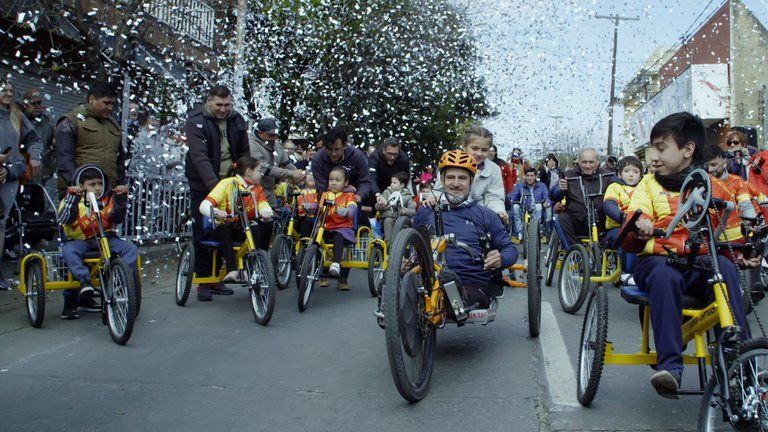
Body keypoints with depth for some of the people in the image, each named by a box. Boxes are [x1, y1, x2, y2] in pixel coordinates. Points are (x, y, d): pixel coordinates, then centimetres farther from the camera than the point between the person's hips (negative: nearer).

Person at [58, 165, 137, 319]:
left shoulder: (108, 199, 10)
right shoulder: (72, 199, 6)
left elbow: (117, 218, -3)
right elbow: (64, 219, -11)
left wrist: (121, 199, -16)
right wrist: (72, 198, -24)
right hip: (80, 239, -2)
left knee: (131, 249, -21)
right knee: (68, 250, -34)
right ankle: (85, 280, -37)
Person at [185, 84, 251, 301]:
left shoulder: (237, 120, 5)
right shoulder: (196, 121, -11)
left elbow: (245, 153, 12)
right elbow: (200, 158, -23)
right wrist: (214, 185, -33)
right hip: (203, 185, -4)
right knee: (203, 233, -1)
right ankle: (203, 281, 8)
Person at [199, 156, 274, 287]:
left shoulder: (257, 188, 9)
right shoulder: (227, 183, -8)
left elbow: (263, 204, -7)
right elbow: (204, 205, -17)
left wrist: (267, 212, -33)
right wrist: (216, 212, -40)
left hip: (245, 229, 3)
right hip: (227, 228, -3)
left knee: (266, 226, -23)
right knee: (223, 229, -35)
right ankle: (232, 270, -40)